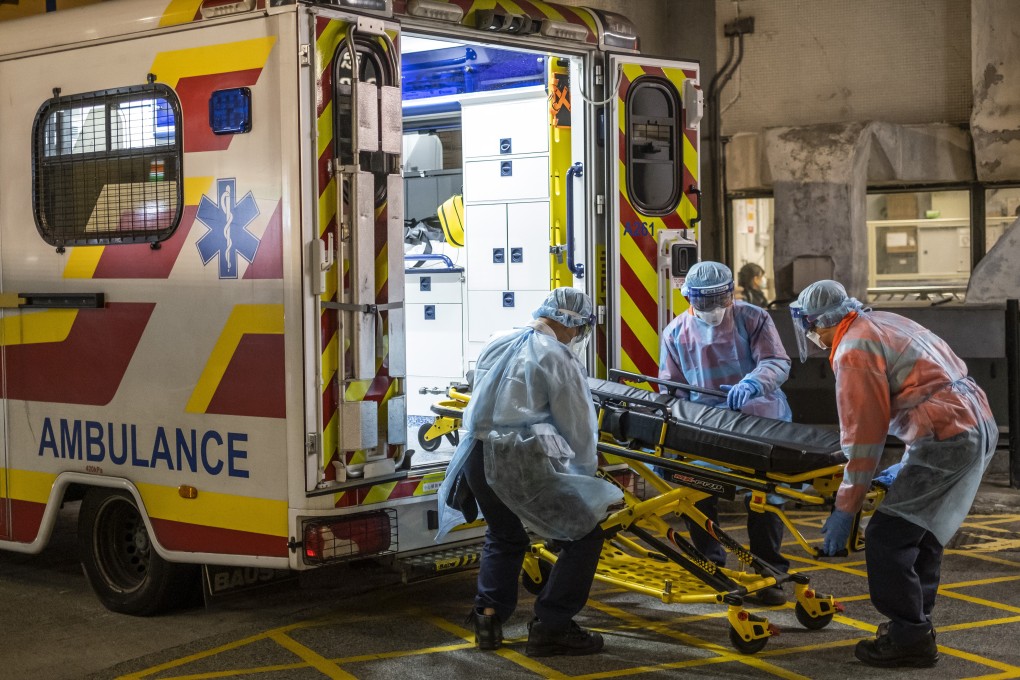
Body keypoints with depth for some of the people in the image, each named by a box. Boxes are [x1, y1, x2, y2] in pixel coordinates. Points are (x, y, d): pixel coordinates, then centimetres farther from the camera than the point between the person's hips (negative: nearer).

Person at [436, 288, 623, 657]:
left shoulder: (496, 346, 16)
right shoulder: (557, 358, -4)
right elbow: (578, 428, 1)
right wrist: (589, 474, 17)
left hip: (476, 456, 7)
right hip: (522, 462, -7)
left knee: (503, 536, 30)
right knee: (585, 535, 6)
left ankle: (488, 616, 21)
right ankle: (551, 627, 5)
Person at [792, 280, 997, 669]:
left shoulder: (853, 351, -10)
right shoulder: (882, 323, 19)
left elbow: (863, 436, -12)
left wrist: (845, 509, -6)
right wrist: (909, 464, 30)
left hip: (948, 438, -10)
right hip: (980, 424, 10)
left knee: (887, 537, -7)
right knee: (923, 532, 21)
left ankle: (909, 640, -3)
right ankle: (916, 625, 29)